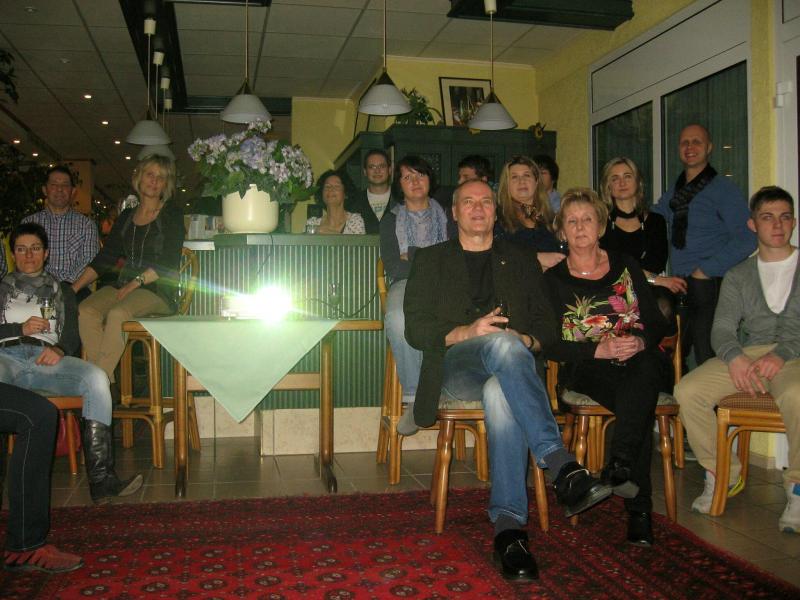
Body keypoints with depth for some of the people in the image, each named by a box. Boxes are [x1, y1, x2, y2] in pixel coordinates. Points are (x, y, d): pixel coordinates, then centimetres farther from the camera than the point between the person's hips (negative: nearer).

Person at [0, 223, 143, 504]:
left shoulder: (60, 289, 31)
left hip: (47, 357, 2)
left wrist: (59, 349, -7)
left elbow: (72, 334, 16)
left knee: (96, 378, -32)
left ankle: (101, 480, -38)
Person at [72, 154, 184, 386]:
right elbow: (105, 258, 16)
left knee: (117, 314, -34)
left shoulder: (172, 215, 4)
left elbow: (170, 263, -6)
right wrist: (75, 287, 6)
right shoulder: (126, 217, 18)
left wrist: (137, 281, -16)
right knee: (85, 312, -24)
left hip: (158, 291, -5)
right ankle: (108, 385, -26)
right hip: (123, 286, 5)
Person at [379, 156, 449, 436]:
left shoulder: (445, 215, 22)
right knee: (398, 319, -39)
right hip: (406, 285, 0)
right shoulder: (391, 219, 21)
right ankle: (415, 396, -33)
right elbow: (393, 266, 4)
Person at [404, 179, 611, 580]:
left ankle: (508, 525, -44)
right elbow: (415, 329, 6)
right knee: (503, 343, -38)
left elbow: (546, 324, 19)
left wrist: (526, 341, -6)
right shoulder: (431, 260, 19)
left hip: (504, 372, 2)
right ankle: (560, 463, -47)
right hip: (454, 368, -1)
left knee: (501, 393, -39)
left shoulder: (521, 260, 25)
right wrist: (466, 332, -12)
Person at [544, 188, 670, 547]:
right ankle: (639, 507, -35)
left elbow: (658, 323, 11)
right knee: (641, 405, -34)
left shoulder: (625, 267, 15)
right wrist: (600, 350, -17)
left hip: (639, 361, 2)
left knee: (646, 369, -37)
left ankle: (619, 465, -43)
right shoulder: (553, 280, 8)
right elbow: (549, 345, -3)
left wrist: (640, 342, -13)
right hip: (585, 370, -2)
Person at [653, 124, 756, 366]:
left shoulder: (723, 188, -4)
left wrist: (705, 271, -14)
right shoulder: (674, 192, 16)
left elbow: (746, 239, -12)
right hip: (679, 287, 6)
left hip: (709, 289, -6)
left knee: (709, 362, -4)